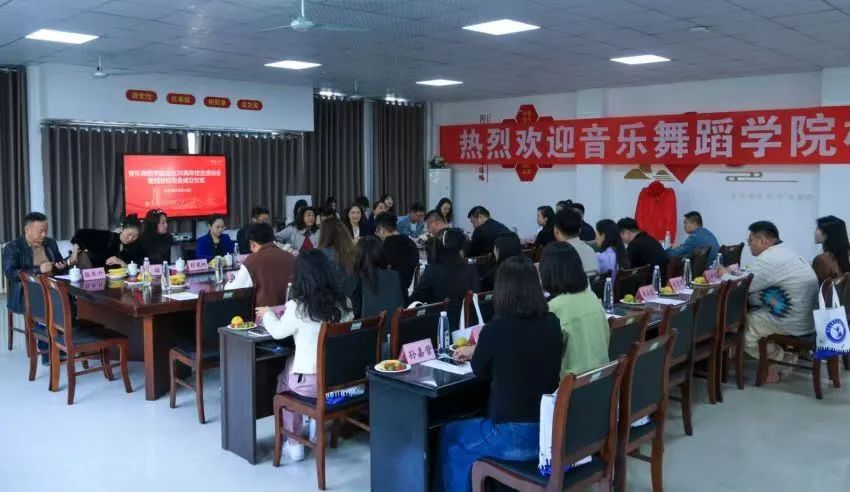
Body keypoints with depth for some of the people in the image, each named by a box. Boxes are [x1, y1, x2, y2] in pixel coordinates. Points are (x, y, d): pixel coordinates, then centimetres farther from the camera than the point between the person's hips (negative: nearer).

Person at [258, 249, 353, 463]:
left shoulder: (297, 307, -17)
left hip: (310, 382, -4)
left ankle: (294, 444, 30)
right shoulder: (344, 303, -5)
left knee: (283, 380, 29)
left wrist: (267, 313, 21)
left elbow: (278, 332, 1)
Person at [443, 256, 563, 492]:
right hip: (551, 431, 6)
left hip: (513, 438, -6)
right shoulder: (552, 324, -2)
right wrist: (479, 350, 28)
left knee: (449, 436, 23)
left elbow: (480, 371, 0)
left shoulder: (496, 329, -19)